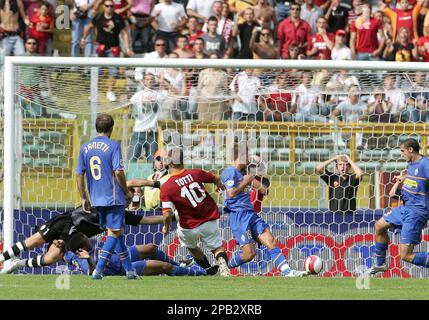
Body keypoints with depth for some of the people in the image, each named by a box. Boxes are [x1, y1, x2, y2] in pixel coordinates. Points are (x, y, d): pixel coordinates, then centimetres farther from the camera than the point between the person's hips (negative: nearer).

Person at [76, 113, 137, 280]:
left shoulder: (85, 148, 7)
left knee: (116, 232, 15)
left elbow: (79, 174, 8)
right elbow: (118, 172, -15)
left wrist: (84, 198, 16)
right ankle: (98, 270, -10)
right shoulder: (113, 146, -9)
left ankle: (129, 270, 20)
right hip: (113, 197, -6)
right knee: (114, 233, 0)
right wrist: (127, 191, -1)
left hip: (96, 198, 6)